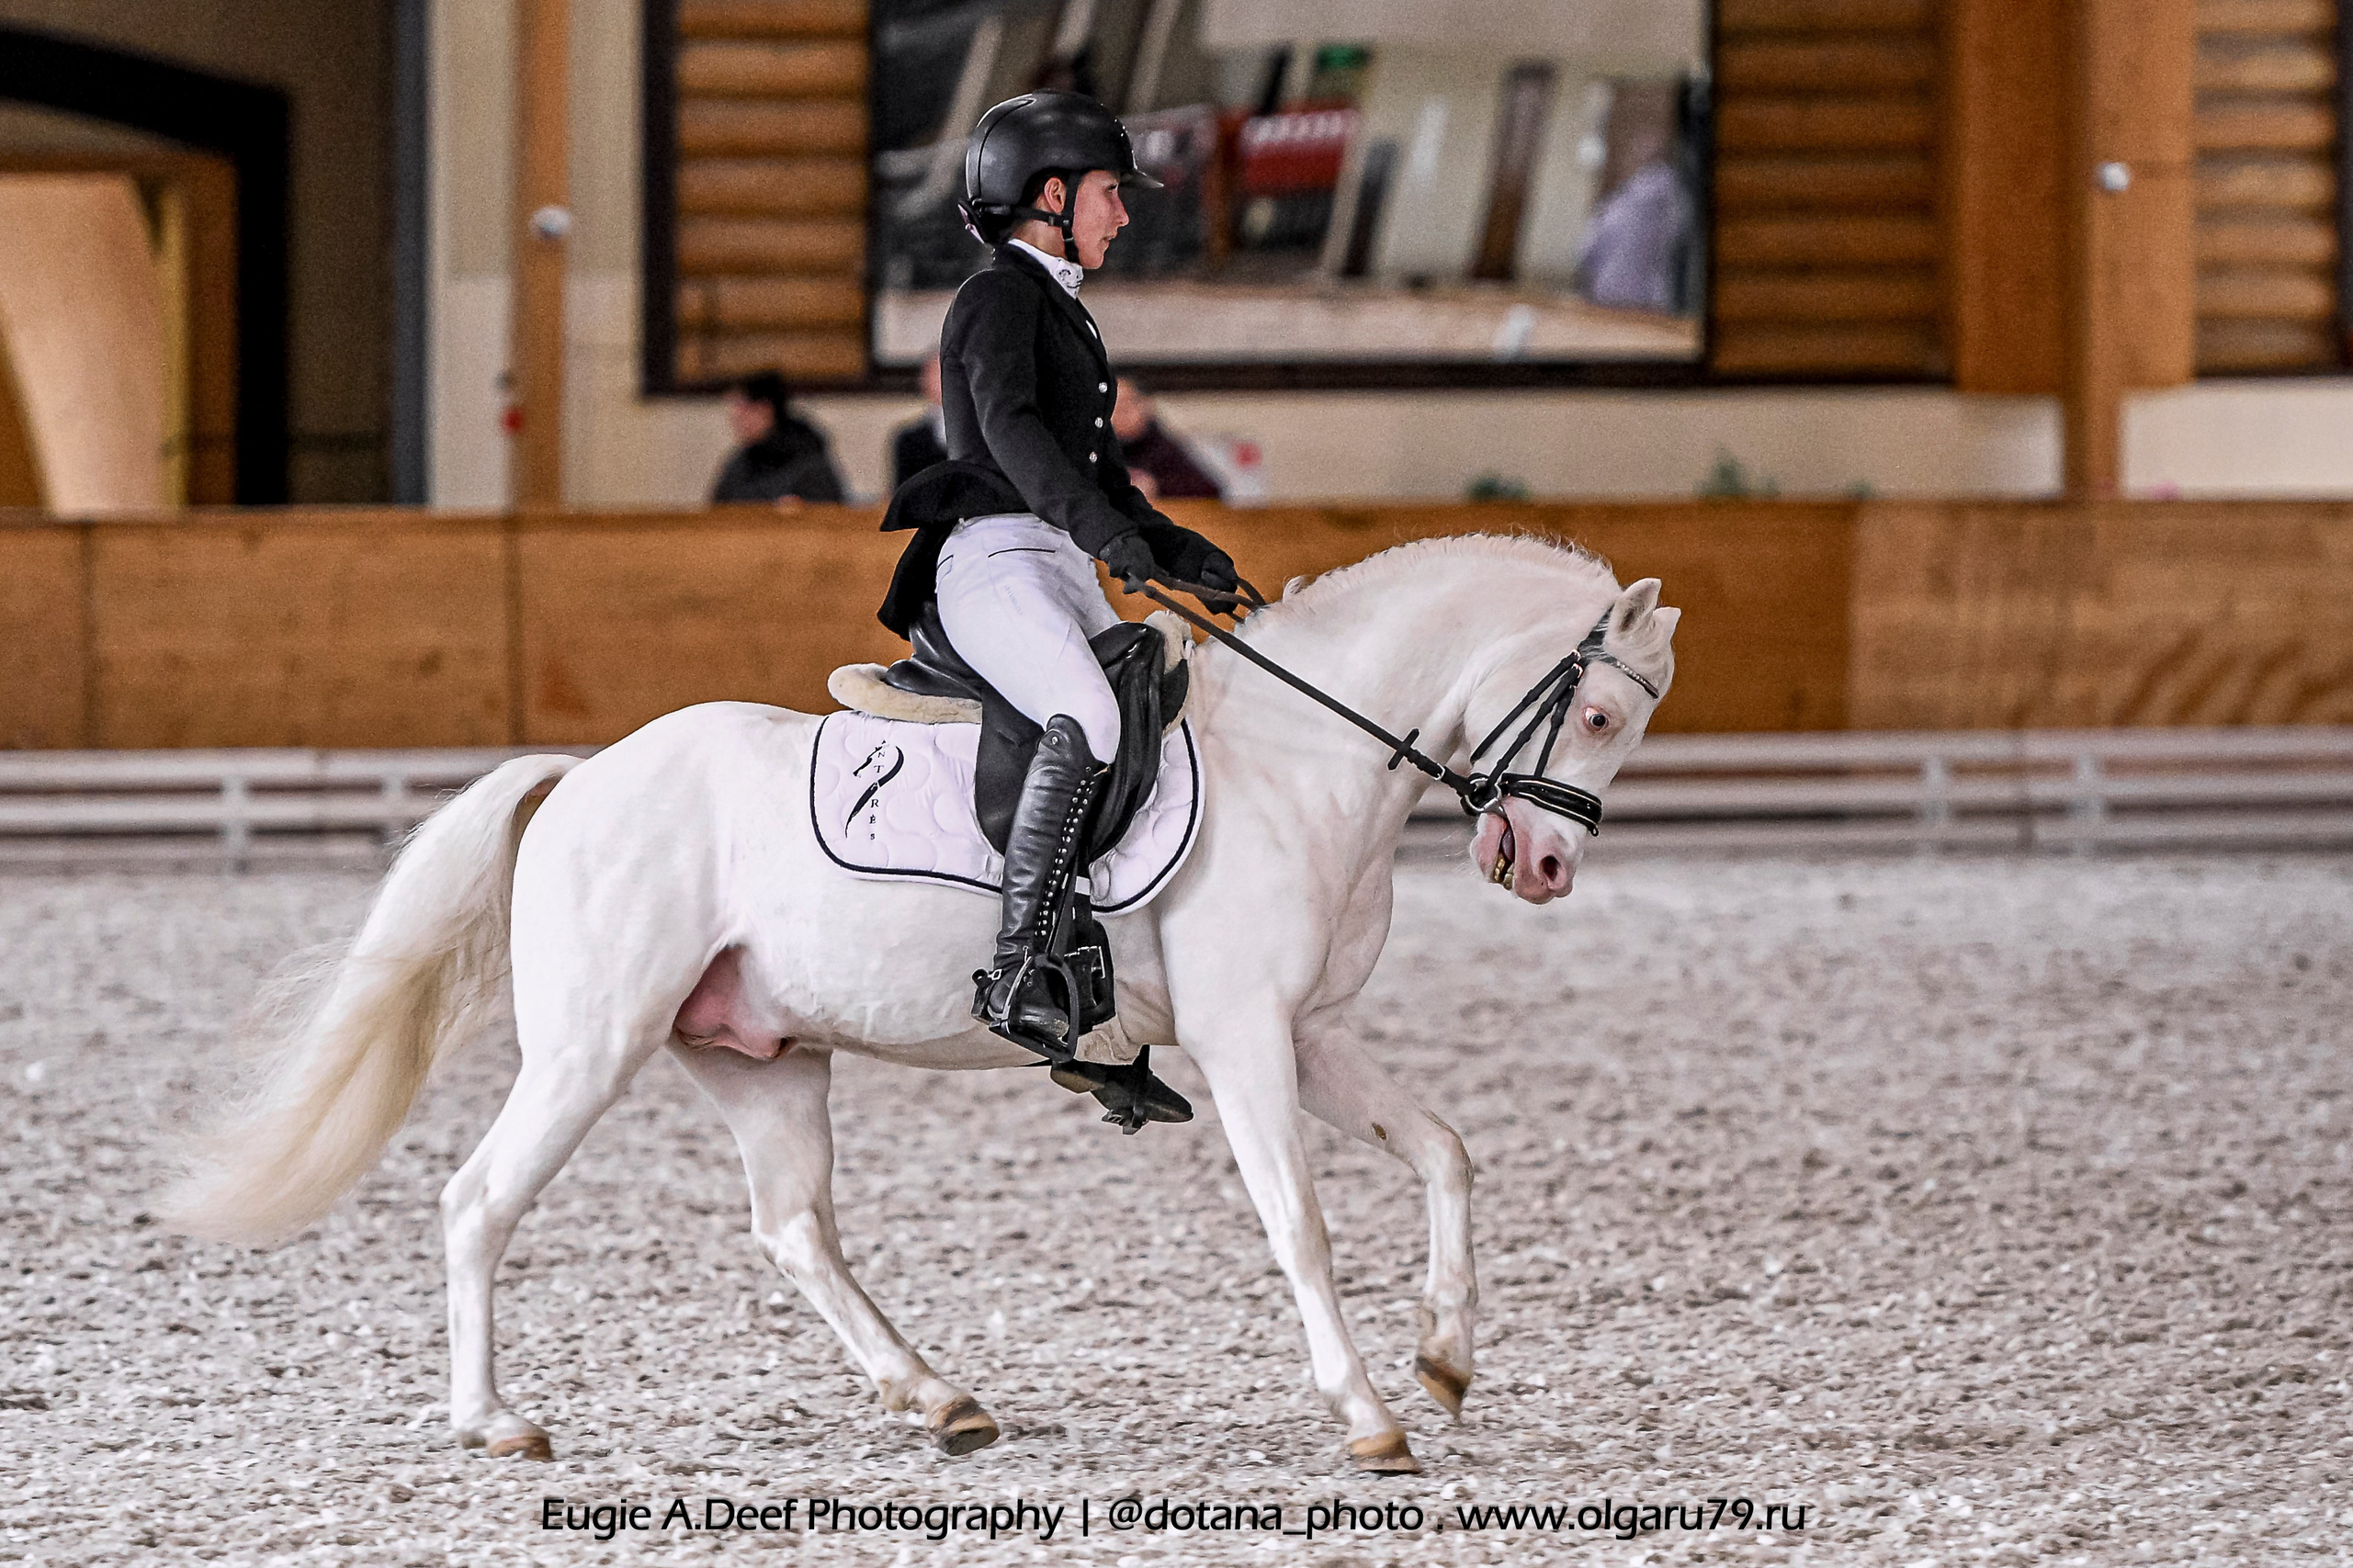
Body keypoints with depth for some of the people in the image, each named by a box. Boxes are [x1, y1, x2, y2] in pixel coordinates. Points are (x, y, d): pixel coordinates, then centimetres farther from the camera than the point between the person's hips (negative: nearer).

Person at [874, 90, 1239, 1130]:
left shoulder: (1062, 313, 25)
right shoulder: (999, 297, -5)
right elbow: (1009, 426, -24)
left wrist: (1180, 553, 20)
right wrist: (1103, 529, -37)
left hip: (1065, 574, 10)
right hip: (993, 564, -10)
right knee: (1088, 721, -35)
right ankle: (1021, 967, -38)